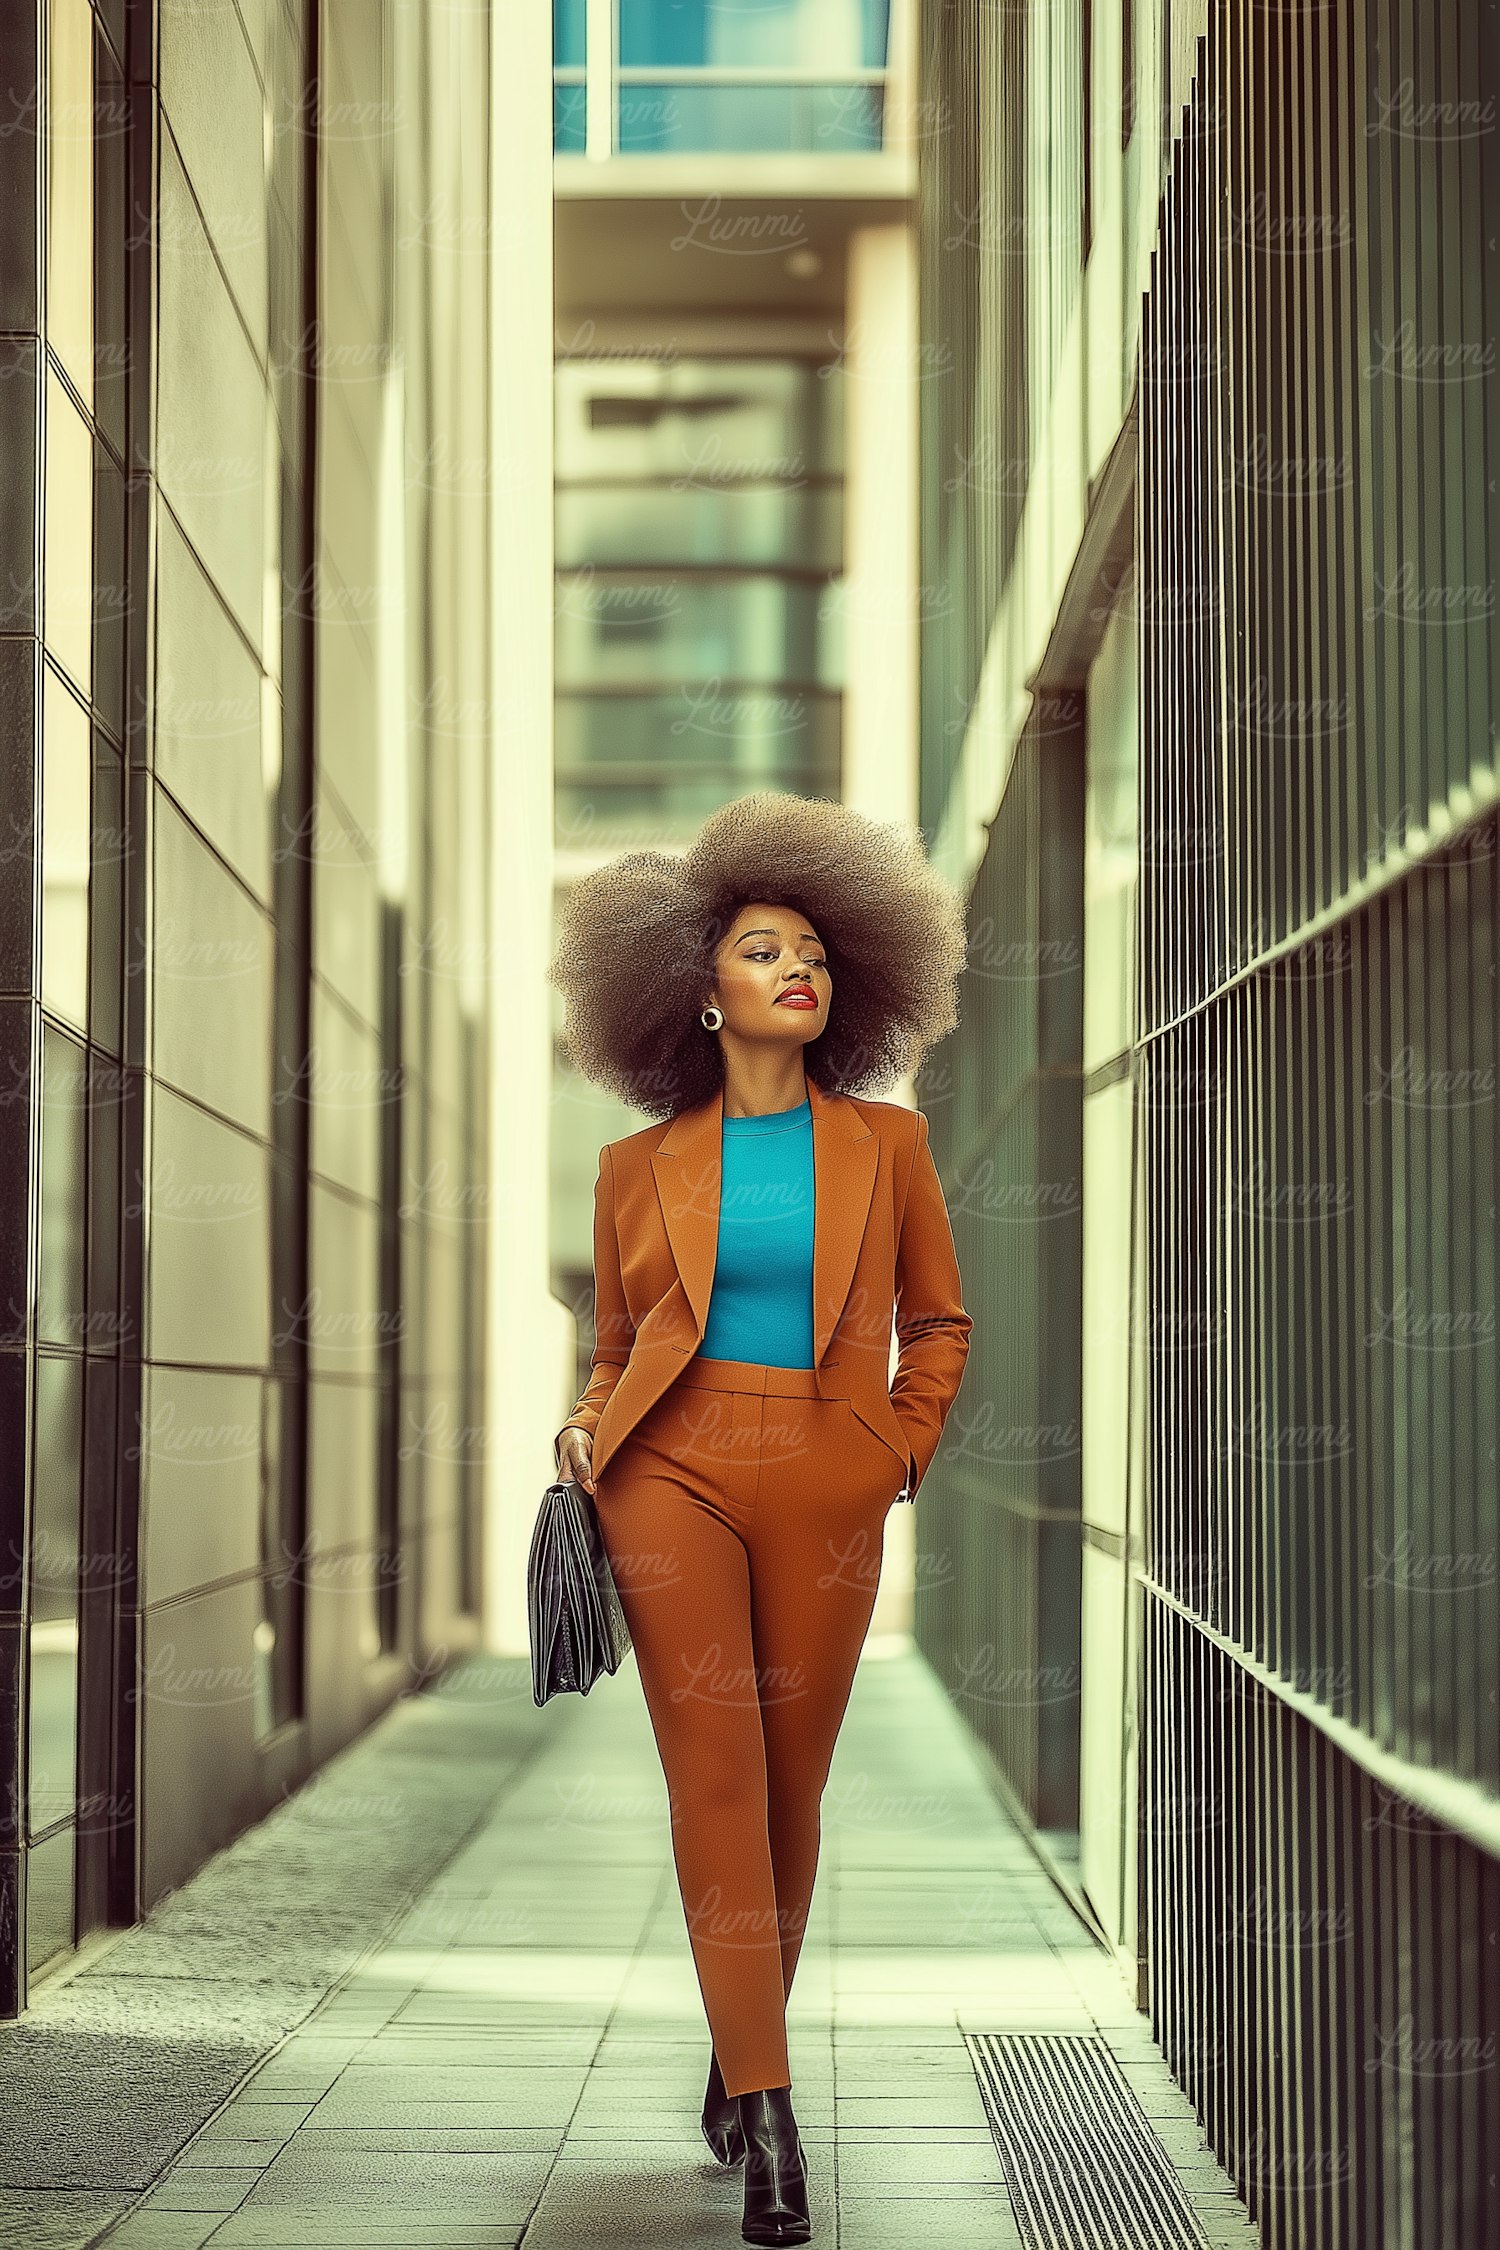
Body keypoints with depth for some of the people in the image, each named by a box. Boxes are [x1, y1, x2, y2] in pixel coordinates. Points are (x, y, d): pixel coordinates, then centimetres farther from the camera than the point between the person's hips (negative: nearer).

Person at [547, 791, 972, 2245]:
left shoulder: (884, 1142, 8)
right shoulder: (644, 1168, 7)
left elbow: (938, 1321, 16)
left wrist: (902, 1453, 6)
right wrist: (588, 1433, -1)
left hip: (823, 1495, 1)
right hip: (673, 1473, -1)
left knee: (791, 1788, 5)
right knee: (715, 1773, -10)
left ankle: (736, 2060, 25)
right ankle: (770, 2119, -12)